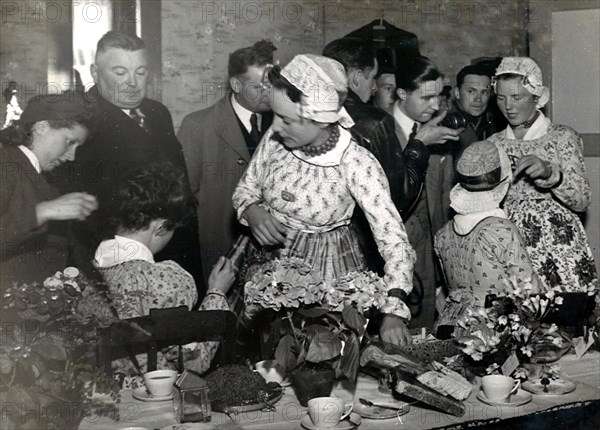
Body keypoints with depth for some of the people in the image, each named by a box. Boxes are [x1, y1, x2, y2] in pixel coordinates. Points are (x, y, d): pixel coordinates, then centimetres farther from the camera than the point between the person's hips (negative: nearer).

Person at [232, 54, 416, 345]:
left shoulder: (357, 164, -24)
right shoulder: (275, 138, -11)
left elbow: (393, 239, -25)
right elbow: (246, 188, 6)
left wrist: (394, 310, -36)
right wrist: (252, 210, -19)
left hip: (327, 272, -4)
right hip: (267, 258, 4)